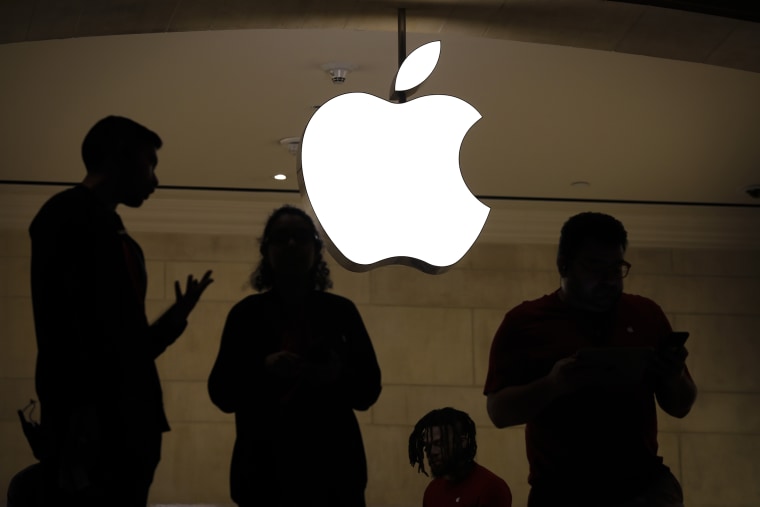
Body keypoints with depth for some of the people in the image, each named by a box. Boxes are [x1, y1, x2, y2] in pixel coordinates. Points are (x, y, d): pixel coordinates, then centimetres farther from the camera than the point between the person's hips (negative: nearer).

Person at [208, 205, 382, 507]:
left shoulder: (341, 312, 9)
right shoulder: (246, 314, 6)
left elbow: (368, 390, 7)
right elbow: (222, 393, 1)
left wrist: (338, 375, -14)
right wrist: (265, 368, -16)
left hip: (333, 467, 1)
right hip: (265, 470, -1)